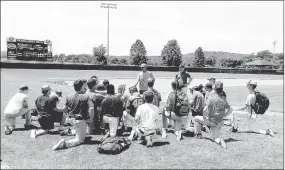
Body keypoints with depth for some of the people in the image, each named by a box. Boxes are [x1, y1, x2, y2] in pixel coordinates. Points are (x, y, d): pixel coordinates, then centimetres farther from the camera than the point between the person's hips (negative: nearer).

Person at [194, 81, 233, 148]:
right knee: (215, 137, 17)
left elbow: (205, 110, -24)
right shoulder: (224, 100, -1)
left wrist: (204, 117, -7)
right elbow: (230, 110, 9)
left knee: (196, 118, 19)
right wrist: (223, 116, 15)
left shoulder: (211, 99, -16)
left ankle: (198, 134, 22)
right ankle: (220, 139, -16)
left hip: (210, 121, -4)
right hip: (219, 122, 4)